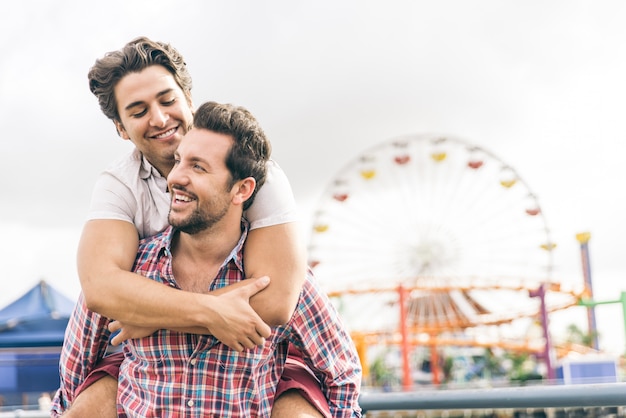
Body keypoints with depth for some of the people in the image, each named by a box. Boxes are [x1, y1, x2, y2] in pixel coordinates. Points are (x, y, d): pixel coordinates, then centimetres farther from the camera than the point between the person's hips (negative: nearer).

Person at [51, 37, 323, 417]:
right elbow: (99, 286, -24)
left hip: (255, 349, -2)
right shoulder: (118, 186, -6)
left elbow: (276, 301, -26)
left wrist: (144, 320, -21)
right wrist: (209, 311, -34)